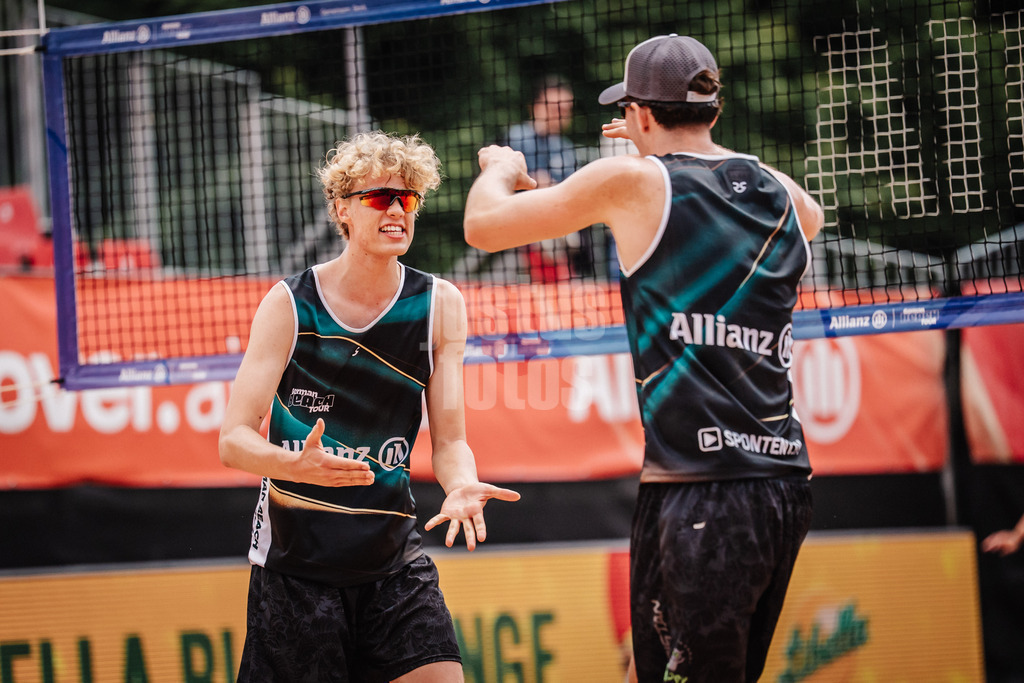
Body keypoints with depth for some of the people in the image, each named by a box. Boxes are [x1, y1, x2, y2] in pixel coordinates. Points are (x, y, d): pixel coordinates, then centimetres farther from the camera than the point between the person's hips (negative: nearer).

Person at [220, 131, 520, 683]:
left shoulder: (440, 306, 0)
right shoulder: (290, 304, -7)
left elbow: (448, 440, -1)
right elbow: (234, 440, -11)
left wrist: (461, 484, -24)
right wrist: (296, 465, -33)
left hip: (392, 556, 2)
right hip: (294, 559, -2)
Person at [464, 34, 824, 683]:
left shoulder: (635, 180, -4)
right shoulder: (780, 193, 13)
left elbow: (483, 227, 6)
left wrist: (501, 169, 29)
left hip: (700, 491, -7)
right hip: (786, 480, 7)